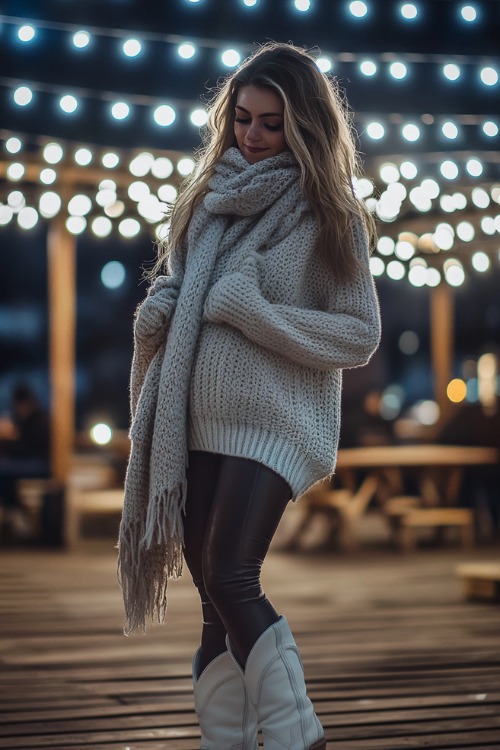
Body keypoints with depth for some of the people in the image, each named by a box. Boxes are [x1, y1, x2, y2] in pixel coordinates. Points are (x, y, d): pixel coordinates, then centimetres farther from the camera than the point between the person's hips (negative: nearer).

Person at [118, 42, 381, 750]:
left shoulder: (329, 214, -2)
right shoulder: (211, 196, 13)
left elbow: (360, 335, -5)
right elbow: (171, 281, 23)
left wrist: (253, 311, -15)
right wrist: (156, 309, -1)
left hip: (274, 419, -5)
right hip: (197, 420, 5)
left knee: (230, 579, -18)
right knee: (216, 600, 7)